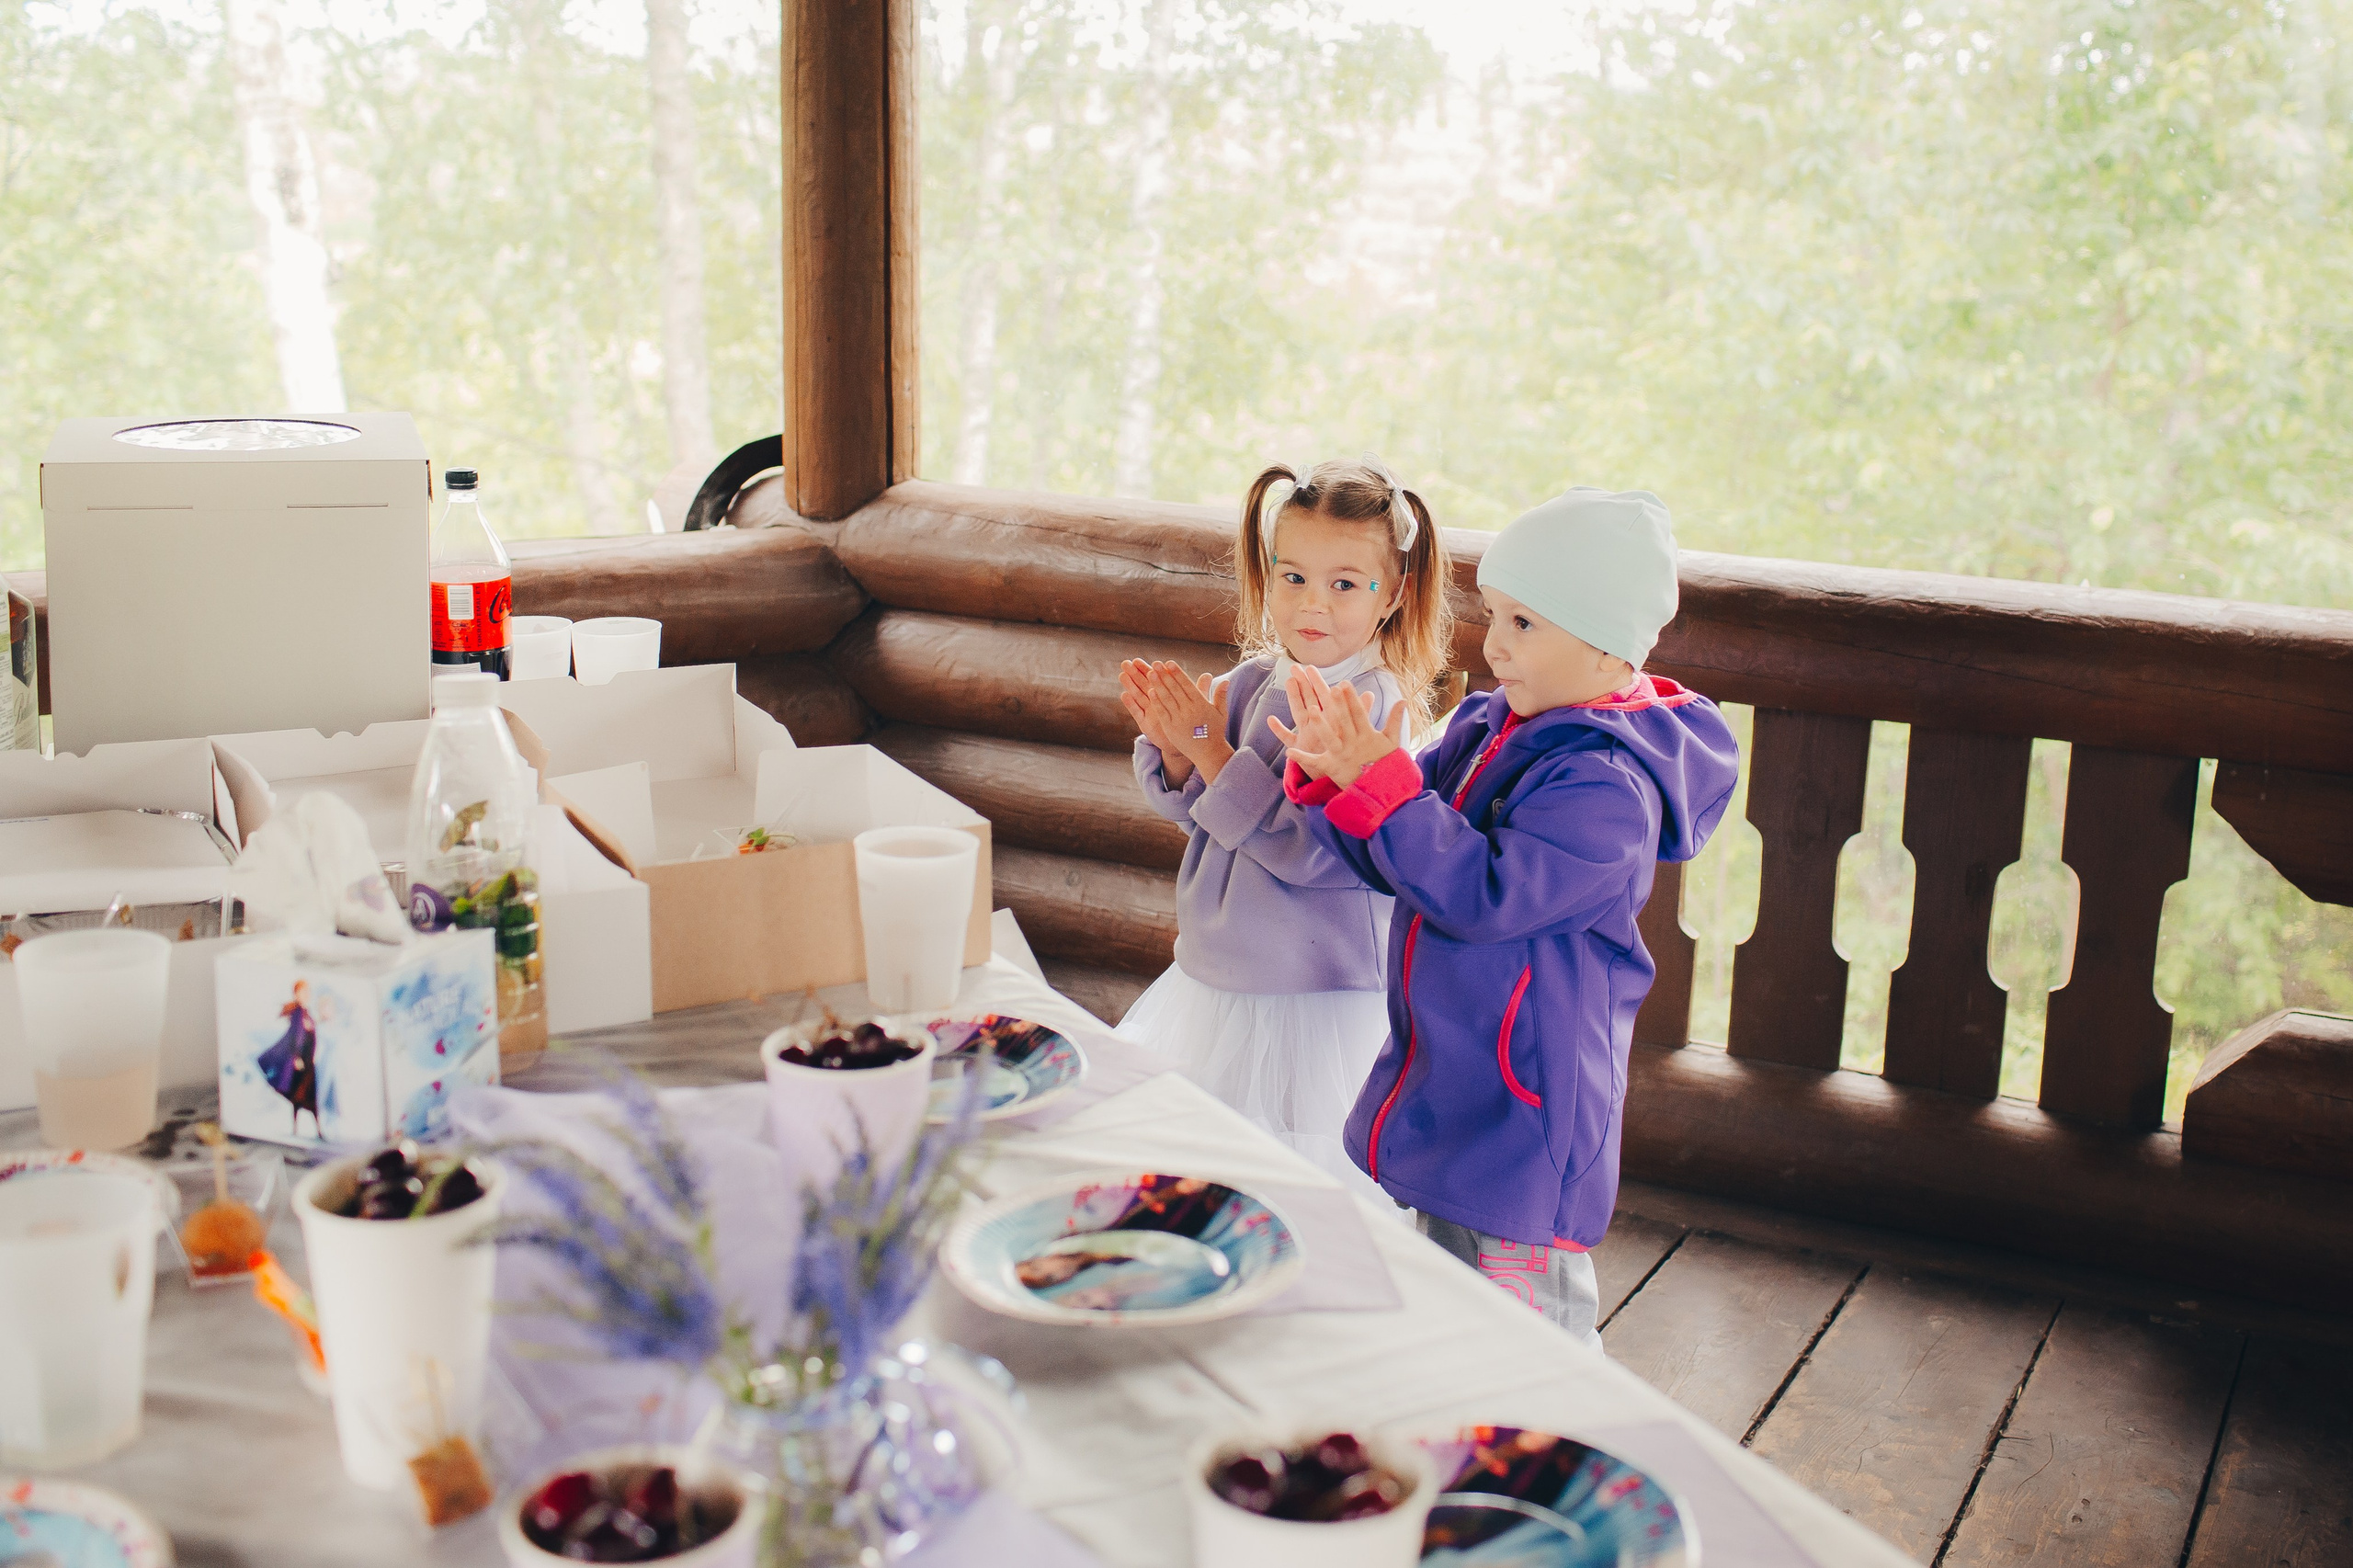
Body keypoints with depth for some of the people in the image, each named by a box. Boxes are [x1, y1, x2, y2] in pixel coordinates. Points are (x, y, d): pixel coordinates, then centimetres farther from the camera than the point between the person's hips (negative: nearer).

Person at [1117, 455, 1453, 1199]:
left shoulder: (1374, 708, -19)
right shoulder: (1250, 683, 2)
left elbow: (1303, 847, -25)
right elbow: (1197, 810, 9)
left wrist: (1212, 749, -21)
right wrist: (1173, 745, -11)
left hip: (1313, 1005, -7)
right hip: (1215, 978, 8)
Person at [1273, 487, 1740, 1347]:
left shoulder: (1607, 783, -22)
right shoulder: (1491, 725, 6)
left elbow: (1483, 892, -28)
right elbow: (1407, 853, 11)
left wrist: (1381, 783, -26)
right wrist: (1332, 774, -6)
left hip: (1525, 1101, -9)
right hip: (1446, 1079, 9)